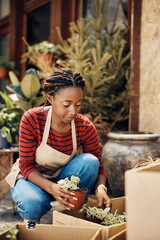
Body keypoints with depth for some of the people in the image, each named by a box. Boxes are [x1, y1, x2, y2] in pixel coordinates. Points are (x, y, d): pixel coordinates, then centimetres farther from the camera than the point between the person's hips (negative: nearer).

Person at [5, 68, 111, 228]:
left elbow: (97, 165, -8)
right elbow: (26, 165, -21)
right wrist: (51, 187, -39)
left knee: (89, 161, -27)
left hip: (62, 177, 3)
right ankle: (32, 219, 4)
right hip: (31, 177, -2)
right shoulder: (31, 119, -24)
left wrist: (100, 188, -32)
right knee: (33, 205, -36)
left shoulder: (85, 127, -18)